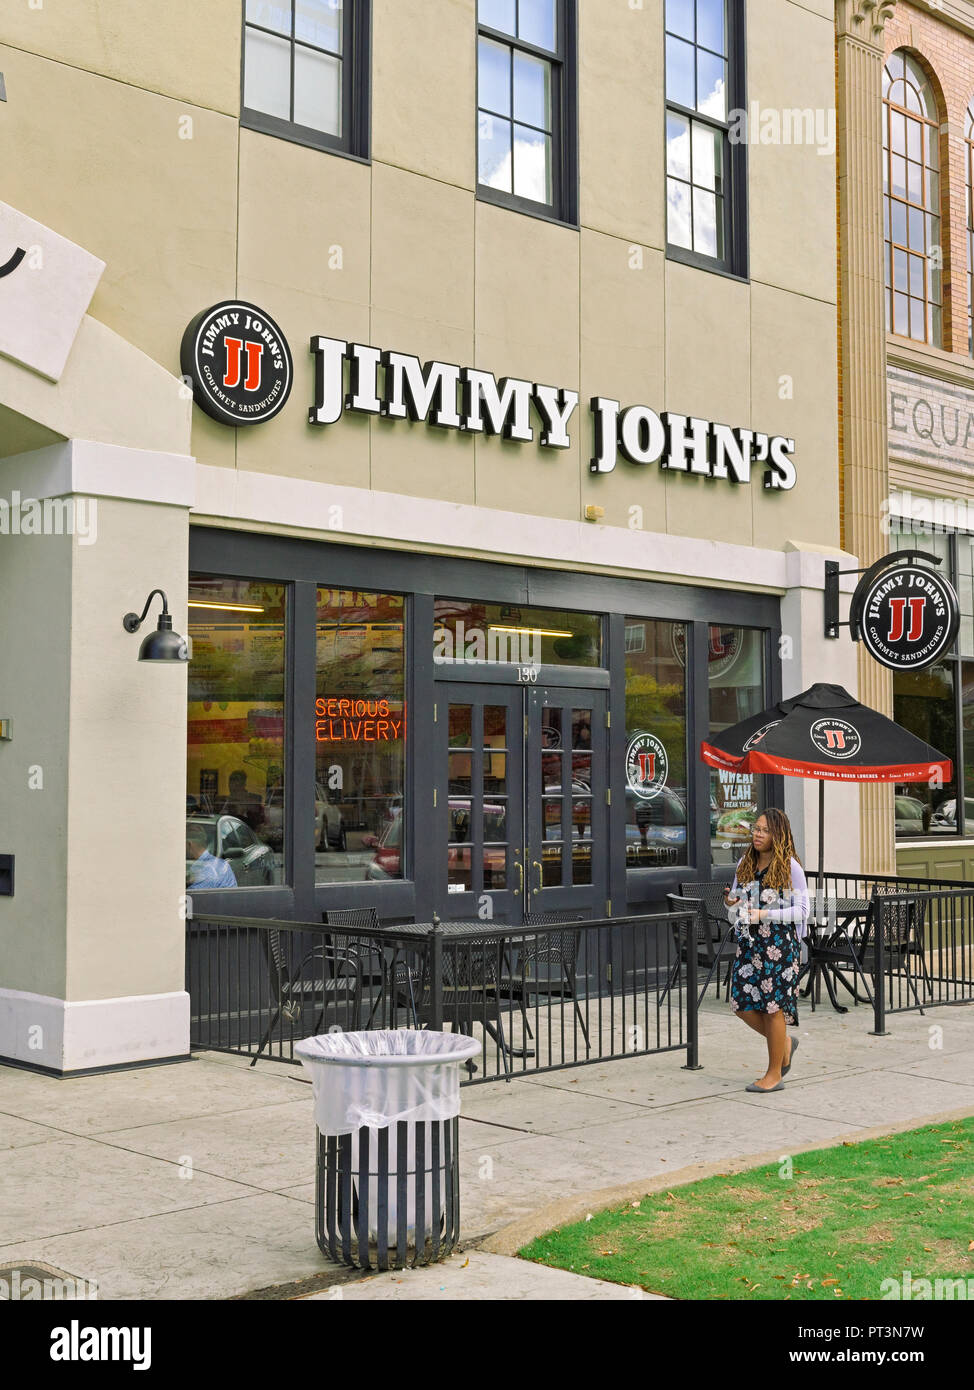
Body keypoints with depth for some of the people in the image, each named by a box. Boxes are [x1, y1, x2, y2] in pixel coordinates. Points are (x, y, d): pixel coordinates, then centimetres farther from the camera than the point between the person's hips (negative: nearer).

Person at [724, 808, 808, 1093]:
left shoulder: (790, 867, -8)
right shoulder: (745, 864, 9)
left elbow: (802, 910, -9)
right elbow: (736, 898, 16)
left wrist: (765, 914, -19)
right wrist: (732, 903, -8)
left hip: (779, 942, -6)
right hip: (749, 942, 6)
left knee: (772, 1006, -1)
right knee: (743, 1004, 2)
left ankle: (774, 1074, 12)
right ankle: (783, 1044, 28)